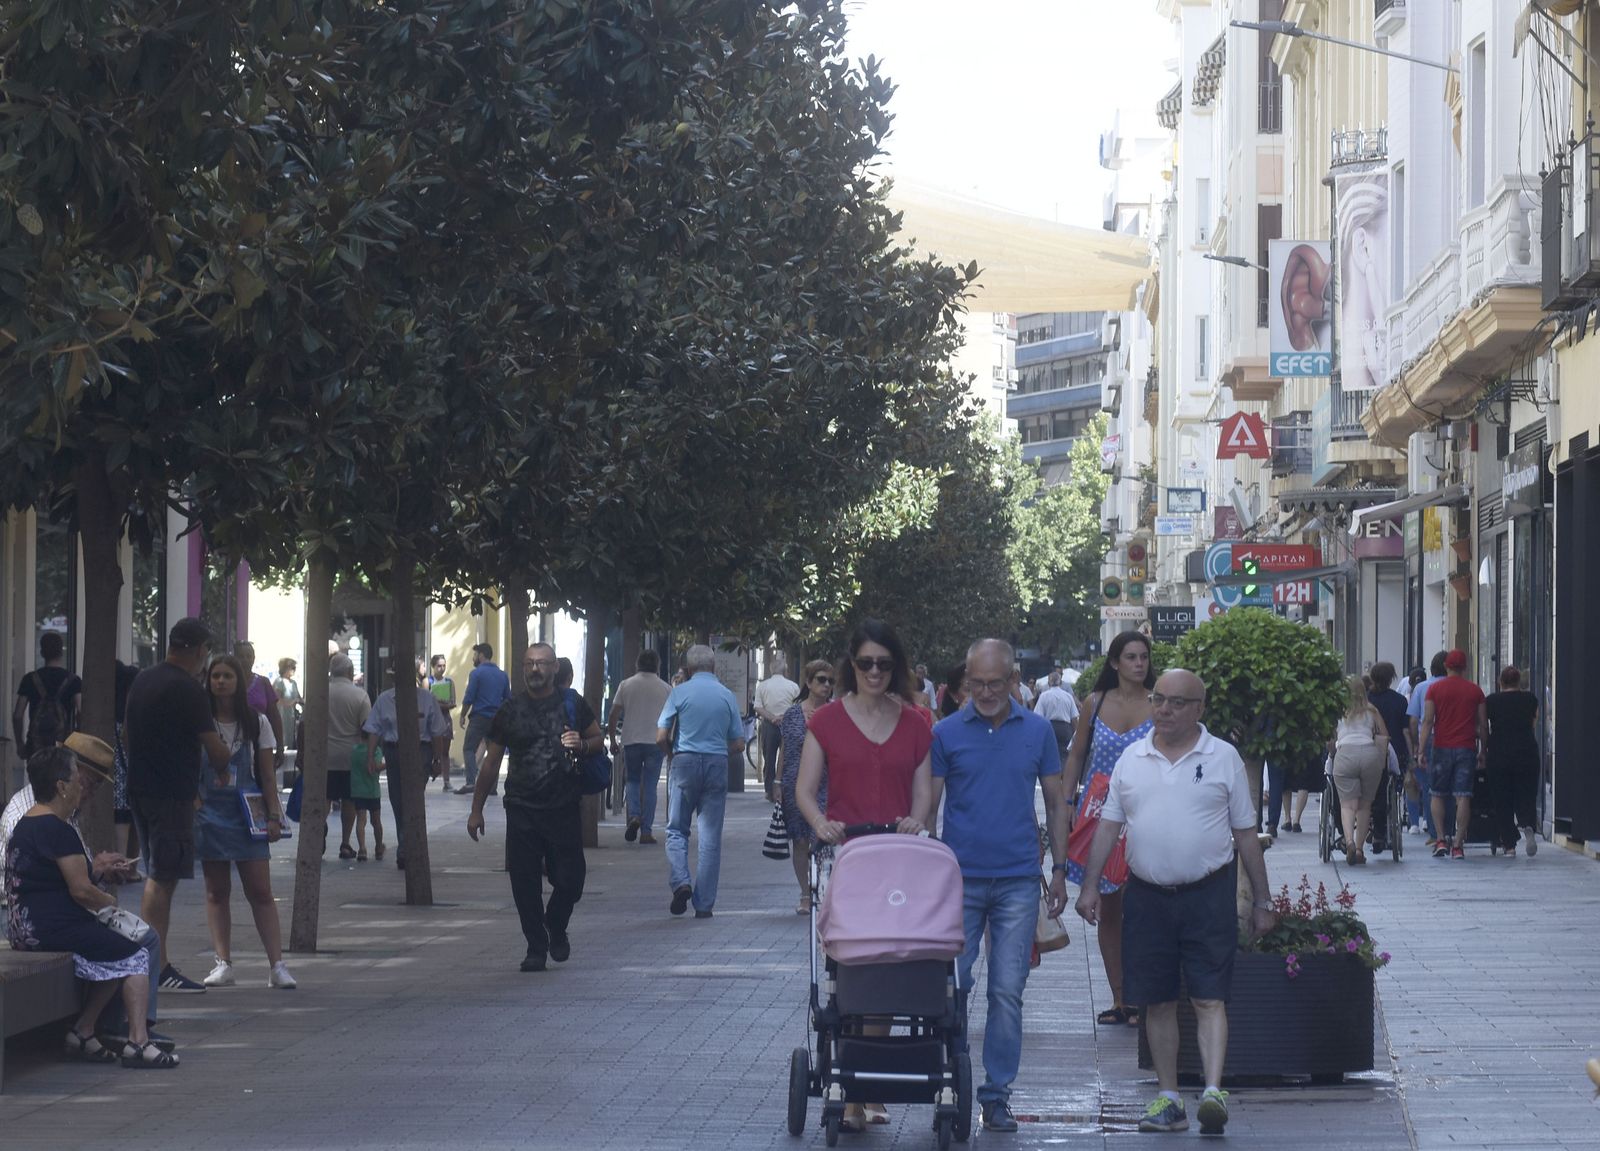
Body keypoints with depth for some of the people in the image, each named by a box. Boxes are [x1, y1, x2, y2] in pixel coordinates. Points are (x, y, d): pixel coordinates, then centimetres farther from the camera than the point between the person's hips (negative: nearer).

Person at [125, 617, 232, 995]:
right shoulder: (188, 689, -16)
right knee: (163, 880, -7)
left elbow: (126, 732, 22)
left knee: (156, 875, 16)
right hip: (172, 794, -9)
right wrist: (222, 770, 5)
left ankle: (157, 962, 21)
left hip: (140, 789, 9)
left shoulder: (142, 680, 11)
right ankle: (158, 968, -7)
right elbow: (215, 749, -15)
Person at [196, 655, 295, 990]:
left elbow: (266, 776, 7)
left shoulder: (256, 722, 5)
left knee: (261, 892, -4)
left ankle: (276, 964, -7)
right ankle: (223, 963, 6)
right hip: (209, 809, 0)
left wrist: (274, 816, -1)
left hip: (246, 812, 0)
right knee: (216, 892, 3)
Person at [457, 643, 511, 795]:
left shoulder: (476, 673, -6)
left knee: (468, 749, -4)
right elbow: (508, 698, 14)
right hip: (497, 718, 6)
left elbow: (469, 698, -10)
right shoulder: (502, 675, 12)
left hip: (479, 717, -6)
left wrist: (463, 715, -1)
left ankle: (471, 782, -20)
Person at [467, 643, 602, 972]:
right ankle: (536, 947, 11)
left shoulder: (572, 704, 5)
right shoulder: (510, 710, 7)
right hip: (521, 809, 1)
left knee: (570, 879, -3)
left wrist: (582, 745, -11)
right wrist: (476, 809, 9)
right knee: (525, 883, -1)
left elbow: (599, 740, 14)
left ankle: (557, 929, 25)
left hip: (564, 807, -1)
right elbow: (491, 763, 12)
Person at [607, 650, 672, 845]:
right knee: (650, 785, 3)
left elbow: (613, 716, 1)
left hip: (631, 741, 1)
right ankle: (646, 831, 0)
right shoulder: (665, 688, 3)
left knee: (632, 780, 16)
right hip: (655, 741, 0)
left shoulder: (626, 685, 3)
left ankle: (634, 815, -8)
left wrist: (612, 740, 9)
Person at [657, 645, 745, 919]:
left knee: (676, 829, 10)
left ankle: (680, 882, -13)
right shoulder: (727, 696, 5)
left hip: (685, 763, -2)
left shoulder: (679, 692, -2)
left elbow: (661, 738, -5)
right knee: (710, 836, 5)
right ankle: (704, 904, 4)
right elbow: (738, 744, 6)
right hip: (717, 764, 2)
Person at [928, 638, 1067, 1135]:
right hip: (959, 879, 0)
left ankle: (996, 1094, 7)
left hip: (1018, 881, 0)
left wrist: (1059, 870, 6)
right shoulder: (946, 733, 3)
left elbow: (1055, 802, 11)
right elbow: (927, 800, 4)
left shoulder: (1037, 731, 6)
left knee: (1008, 991, 0)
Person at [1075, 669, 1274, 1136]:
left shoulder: (1223, 758, 2)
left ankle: (1214, 1090, -18)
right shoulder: (1132, 760, 9)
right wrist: (1089, 886, 5)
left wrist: (1262, 901, 6)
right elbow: (1108, 826, 12)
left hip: (1209, 893, -3)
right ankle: (1168, 1097, 12)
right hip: (1147, 895, 3)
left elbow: (1246, 834, 5)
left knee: (1209, 997, -10)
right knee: (1157, 1001, 6)